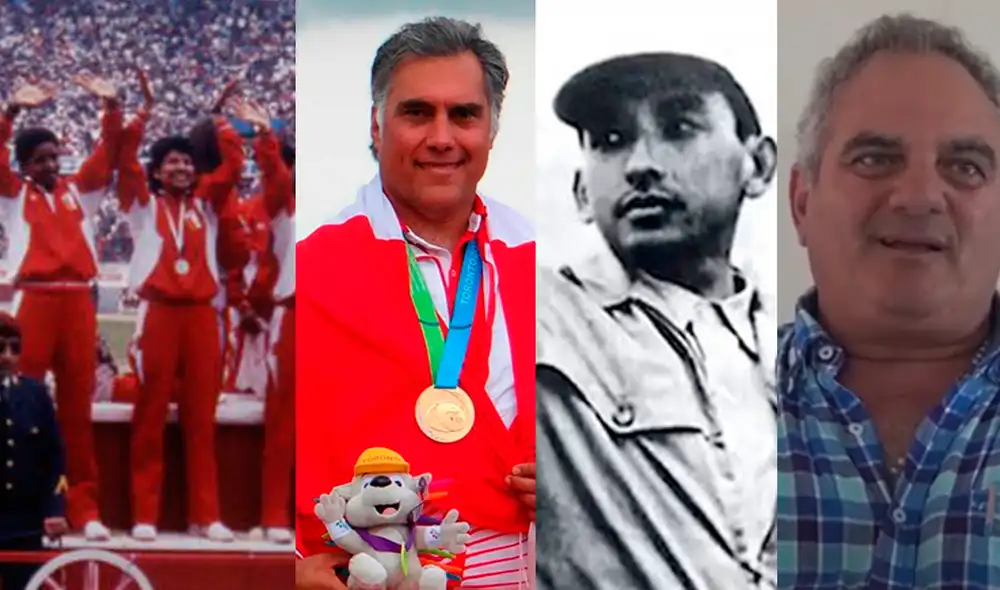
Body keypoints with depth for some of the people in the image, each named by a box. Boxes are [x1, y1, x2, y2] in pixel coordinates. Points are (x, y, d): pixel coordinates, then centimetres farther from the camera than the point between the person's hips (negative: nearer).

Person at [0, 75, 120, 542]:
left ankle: (85, 509, 6)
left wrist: (111, 108, -5)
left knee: (77, 406, 4)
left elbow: (108, 156, 9)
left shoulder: (79, 189, 16)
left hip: (77, 301, 2)